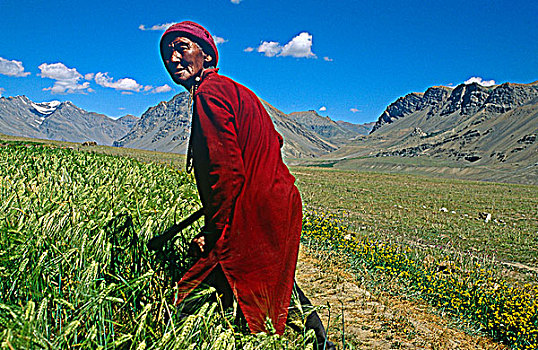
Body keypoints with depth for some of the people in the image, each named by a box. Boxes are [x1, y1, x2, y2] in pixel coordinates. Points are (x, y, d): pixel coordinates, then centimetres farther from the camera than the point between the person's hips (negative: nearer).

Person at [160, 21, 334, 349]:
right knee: (278, 280, 28)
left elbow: (228, 171, -24)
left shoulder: (209, 92, -15)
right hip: (280, 202, 11)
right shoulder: (233, 88, 15)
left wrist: (212, 232, -16)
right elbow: (275, 140, 22)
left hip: (255, 217, -11)